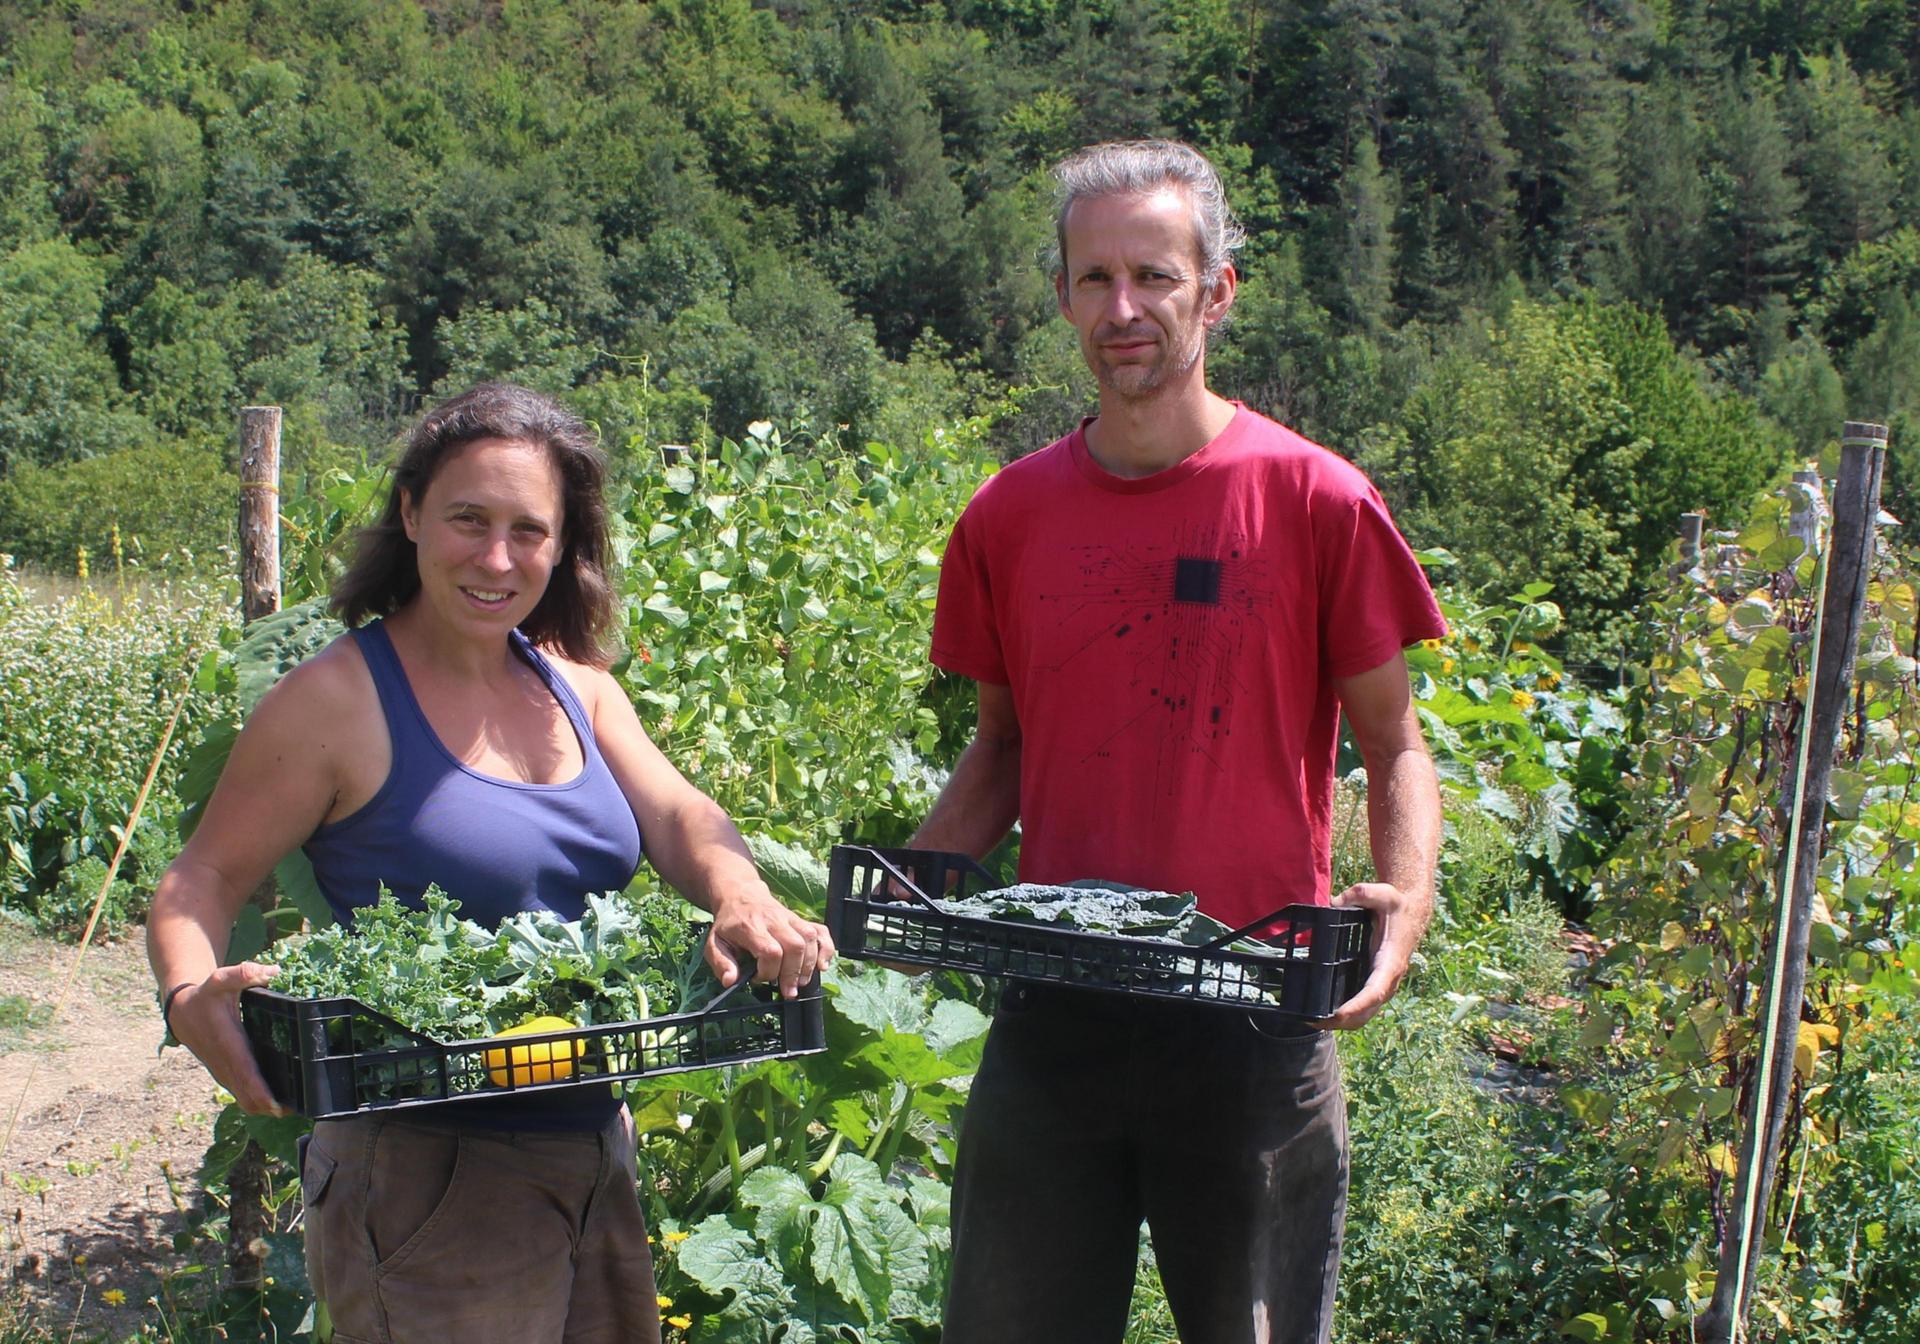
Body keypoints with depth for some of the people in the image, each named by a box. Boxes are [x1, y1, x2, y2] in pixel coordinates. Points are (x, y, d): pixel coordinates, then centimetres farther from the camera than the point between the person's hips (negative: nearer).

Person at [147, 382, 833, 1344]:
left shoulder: (574, 684, 6)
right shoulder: (337, 699, -11)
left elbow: (676, 814, -4)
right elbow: (202, 879, -8)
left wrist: (744, 901, -26)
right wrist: (193, 996, -29)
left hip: (595, 1152, 6)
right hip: (425, 1174, -6)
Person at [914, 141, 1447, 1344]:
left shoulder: (1318, 502, -6)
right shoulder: (1009, 516, 4)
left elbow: (1393, 745, 1)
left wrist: (1405, 897, -16)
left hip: (1256, 1017, -2)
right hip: (1053, 1014, 3)